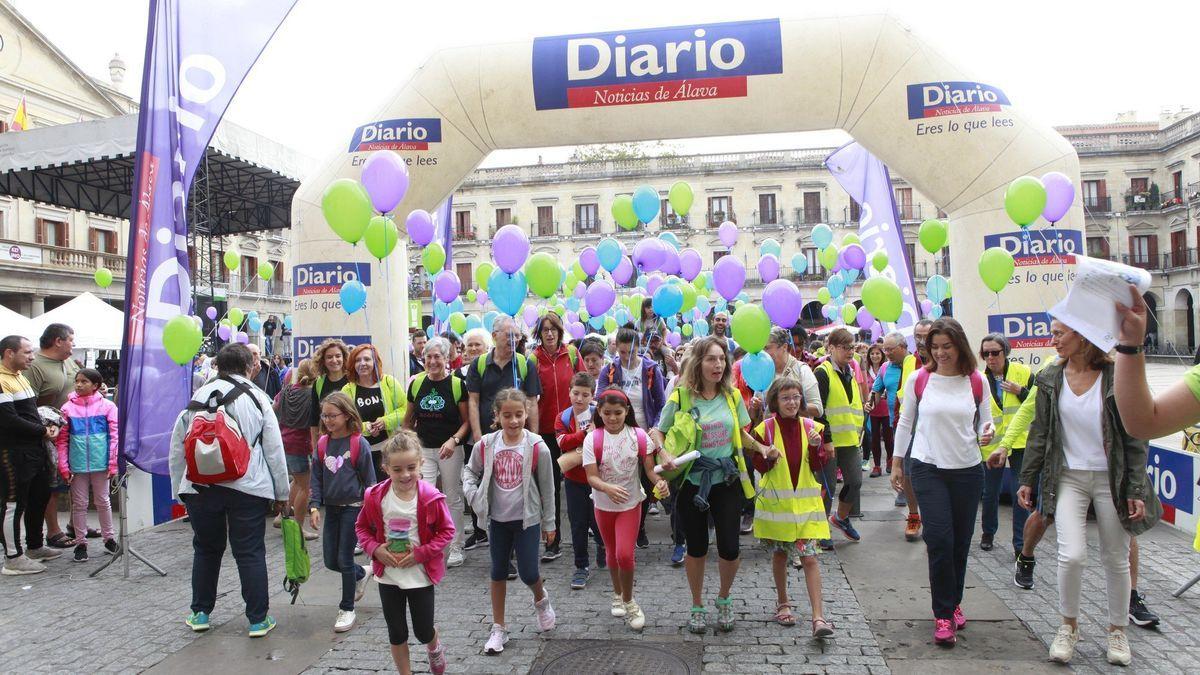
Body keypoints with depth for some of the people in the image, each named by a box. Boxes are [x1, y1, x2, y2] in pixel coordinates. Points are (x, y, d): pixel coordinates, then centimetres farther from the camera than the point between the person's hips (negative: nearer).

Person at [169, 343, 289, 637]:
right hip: (248, 488, -3)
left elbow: (177, 447, 11)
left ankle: (200, 613, 30)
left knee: (206, 549, 20)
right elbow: (275, 449, -1)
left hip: (200, 487, 3)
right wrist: (282, 492, 7)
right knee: (250, 552, 5)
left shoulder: (198, 396, 8)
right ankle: (258, 619, 11)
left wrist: (178, 488, 19)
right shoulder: (257, 398, 0)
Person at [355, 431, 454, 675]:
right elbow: (362, 526, 4)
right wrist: (374, 548, -13)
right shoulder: (376, 497, -10)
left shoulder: (430, 497, -17)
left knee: (424, 632, 11)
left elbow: (447, 531, -8)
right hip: (388, 575, 2)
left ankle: (435, 650, 46)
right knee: (396, 634, 11)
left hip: (420, 574, -2)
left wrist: (420, 554, -17)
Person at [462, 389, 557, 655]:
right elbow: (470, 471, 10)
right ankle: (499, 629, 27)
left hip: (527, 519, -3)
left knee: (528, 573, 1)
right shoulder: (485, 445, -9)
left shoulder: (537, 447, -15)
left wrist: (549, 523, -1)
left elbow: (547, 488, -6)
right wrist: (473, 495, -8)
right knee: (498, 572, 12)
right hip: (497, 520, 3)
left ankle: (541, 599, 37)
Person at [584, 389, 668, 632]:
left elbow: (650, 468, -12)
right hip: (604, 504, 1)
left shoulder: (638, 436, -13)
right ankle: (617, 594, 44)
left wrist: (660, 483, -33)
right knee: (612, 552, 19)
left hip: (631, 503, -1)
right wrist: (608, 488, -41)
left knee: (625, 555, -13)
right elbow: (591, 477, -21)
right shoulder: (593, 439, -15)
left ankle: (628, 601, 13)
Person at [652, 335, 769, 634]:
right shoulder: (680, 397, -8)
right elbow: (658, 433, 1)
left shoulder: (732, 395, 1)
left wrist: (760, 447, -5)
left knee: (729, 548, 0)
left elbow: (741, 434, 13)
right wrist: (664, 456, -17)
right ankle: (697, 606, 33)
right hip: (692, 482, -2)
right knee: (696, 548, 11)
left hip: (726, 481, 2)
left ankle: (724, 598, 31)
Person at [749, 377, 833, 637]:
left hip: (805, 503, 0)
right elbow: (758, 467, -2)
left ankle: (818, 617, -6)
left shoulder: (810, 427, 1)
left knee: (810, 558, -7)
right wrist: (769, 457, -22)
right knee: (779, 555, 13)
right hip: (775, 503, 0)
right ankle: (783, 603, 33)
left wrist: (816, 446, -17)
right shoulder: (765, 428, -5)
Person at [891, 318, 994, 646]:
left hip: (968, 470, 2)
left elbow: (986, 422, 9)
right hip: (928, 469, -2)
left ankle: (953, 603, 30)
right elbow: (905, 422, 6)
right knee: (940, 540, -9)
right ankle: (944, 615, 3)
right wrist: (897, 462, 8)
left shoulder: (976, 381, 0)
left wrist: (987, 434, -15)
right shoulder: (918, 379, -3)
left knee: (961, 542, 10)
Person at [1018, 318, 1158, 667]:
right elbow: (1040, 433, 6)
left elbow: (1135, 437, -5)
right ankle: (1069, 625, 11)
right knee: (1072, 555, -11)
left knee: (1116, 559, 10)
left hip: (1111, 479, -1)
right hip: (1068, 478, 1)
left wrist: (1136, 489, -9)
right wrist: (1027, 479, 5)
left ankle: (1117, 630, 30)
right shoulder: (1051, 379, 0)